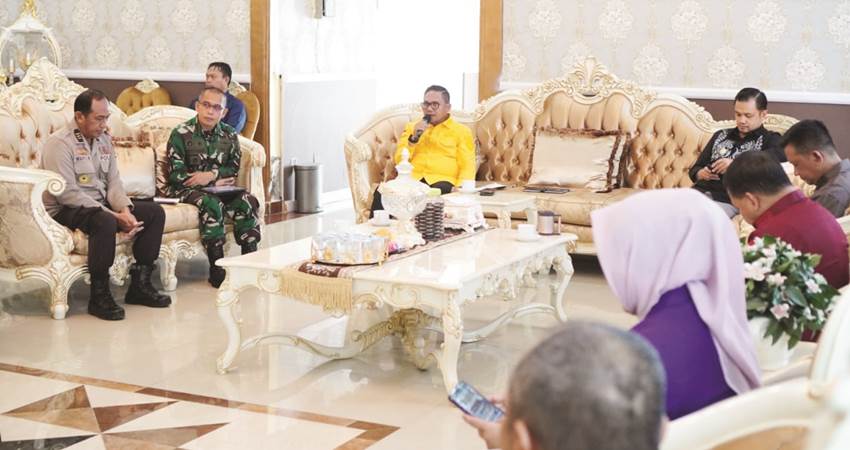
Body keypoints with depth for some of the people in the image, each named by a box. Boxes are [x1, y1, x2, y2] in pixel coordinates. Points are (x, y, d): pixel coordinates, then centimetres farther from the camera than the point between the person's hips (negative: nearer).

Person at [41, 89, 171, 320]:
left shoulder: (104, 139, 12)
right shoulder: (59, 143, -14)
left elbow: (114, 182, 9)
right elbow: (67, 193, -22)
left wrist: (125, 210, -13)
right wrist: (113, 215, -24)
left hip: (101, 204, 9)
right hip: (66, 210, -8)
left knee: (155, 212, -3)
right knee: (105, 222, -38)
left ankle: (140, 284, -2)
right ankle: (99, 296, -26)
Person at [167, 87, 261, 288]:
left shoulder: (229, 135, 7)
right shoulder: (181, 133, -8)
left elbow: (233, 169, 7)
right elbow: (176, 175, -12)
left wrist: (211, 175, -15)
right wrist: (216, 183, -12)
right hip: (186, 189, -5)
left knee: (248, 201, -23)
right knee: (212, 204, -36)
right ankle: (217, 270, -33)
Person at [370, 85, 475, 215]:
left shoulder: (461, 131, 15)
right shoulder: (412, 127, 24)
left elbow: (467, 167, 6)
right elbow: (399, 161, 16)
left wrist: (460, 189, -14)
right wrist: (414, 138, 0)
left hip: (441, 180, -2)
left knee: (439, 193, -41)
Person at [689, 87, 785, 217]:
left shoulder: (769, 139, 12)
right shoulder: (721, 136, 25)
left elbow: (780, 153, -13)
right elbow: (694, 169, 26)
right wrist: (702, 174, 0)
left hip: (730, 201, -4)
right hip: (700, 192, 4)